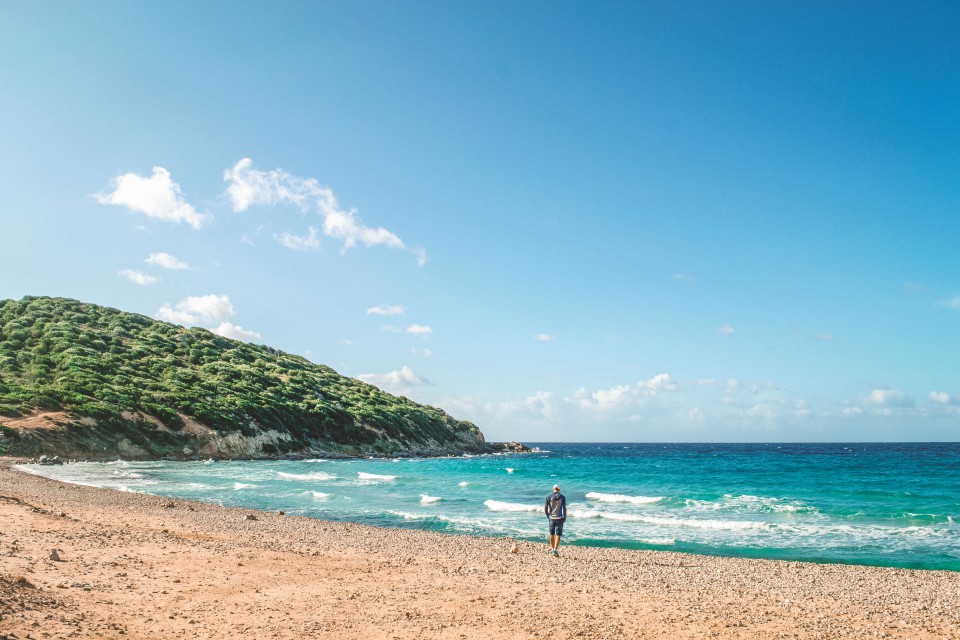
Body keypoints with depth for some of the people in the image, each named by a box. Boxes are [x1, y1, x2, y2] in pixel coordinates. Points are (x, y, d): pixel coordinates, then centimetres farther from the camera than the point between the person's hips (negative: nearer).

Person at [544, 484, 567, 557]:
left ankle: (552, 548, 33)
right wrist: (565, 518, 6)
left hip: (552, 518, 2)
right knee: (558, 535, -1)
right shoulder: (562, 497, -5)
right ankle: (555, 550, -14)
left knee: (552, 534, 18)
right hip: (559, 518, -2)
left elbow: (545, 508, -1)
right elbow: (564, 508, -7)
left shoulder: (549, 497, -1)